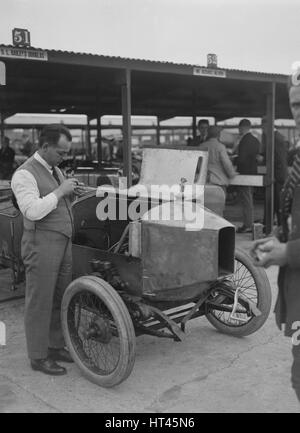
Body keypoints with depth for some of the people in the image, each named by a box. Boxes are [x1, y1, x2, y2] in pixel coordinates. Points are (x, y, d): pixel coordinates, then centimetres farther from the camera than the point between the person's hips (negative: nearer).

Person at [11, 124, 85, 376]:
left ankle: (56, 346, 28)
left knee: (60, 298, 14)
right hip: (41, 244, -8)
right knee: (40, 302, 1)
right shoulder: (25, 174, -12)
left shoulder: (56, 170, 15)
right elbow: (33, 210, -23)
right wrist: (60, 191, -18)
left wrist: (71, 194, 6)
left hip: (64, 242, 8)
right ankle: (38, 357, 12)